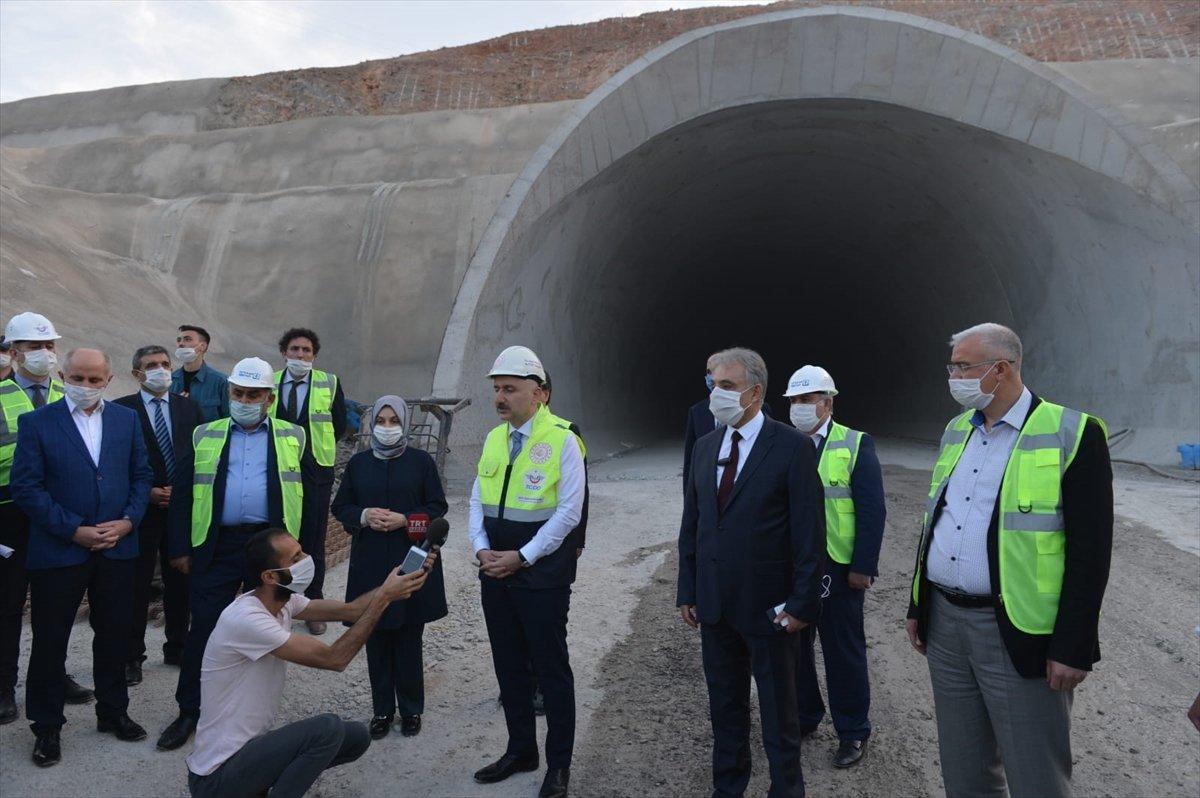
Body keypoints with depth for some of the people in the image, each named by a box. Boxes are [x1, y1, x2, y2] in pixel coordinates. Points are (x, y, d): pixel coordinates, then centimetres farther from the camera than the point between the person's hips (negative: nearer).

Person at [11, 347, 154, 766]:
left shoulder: (126, 419, 5)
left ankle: (113, 712, 30)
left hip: (117, 548, 3)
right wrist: (75, 530, -14)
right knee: (50, 642, 8)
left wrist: (128, 520, -8)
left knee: (114, 634, 13)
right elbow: (26, 487, -9)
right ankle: (46, 727, 25)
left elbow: (142, 475, 7)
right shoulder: (36, 422, -5)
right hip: (58, 552, -3)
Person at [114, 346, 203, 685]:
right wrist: (147, 492, -12)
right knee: (137, 586, 6)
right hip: (141, 510, -3)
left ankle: (177, 648, 27)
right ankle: (132, 656, 20)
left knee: (180, 582, 12)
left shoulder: (189, 407, 6)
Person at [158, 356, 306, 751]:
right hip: (216, 546, 1)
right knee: (203, 627, 2)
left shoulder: (292, 437, 6)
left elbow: (306, 494, 5)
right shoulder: (205, 436, 9)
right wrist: (179, 548, 1)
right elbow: (182, 494, 7)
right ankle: (189, 711, 19)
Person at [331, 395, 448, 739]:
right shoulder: (358, 463, 7)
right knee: (376, 638, 8)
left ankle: (411, 709, 20)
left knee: (408, 639, 4)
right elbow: (340, 506, 11)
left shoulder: (421, 461, 0)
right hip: (370, 562, 2)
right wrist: (364, 516, -9)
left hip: (411, 560, -2)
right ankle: (382, 709, 23)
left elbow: (438, 507, 0)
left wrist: (404, 520, -15)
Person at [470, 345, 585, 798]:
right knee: (509, 666, 17)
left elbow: (568, 511, -15)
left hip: (542, 573, -6)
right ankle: (520, 751, 35)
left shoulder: (562, 440, -12)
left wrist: (522, 557, -15)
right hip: (495, 572, 7)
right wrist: (481, 549, -4)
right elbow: (478, 500, 12)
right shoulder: (494, 439, 8)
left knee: (551, 668, 5)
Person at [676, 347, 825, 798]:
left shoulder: (792, 447, -12)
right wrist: (687, 591, 6)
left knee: (778, 713, 12)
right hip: (714, 605, 5)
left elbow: (810, 533, -12)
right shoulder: (705, 446, 5)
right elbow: (691, 524, 9)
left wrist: (801, 604, -14)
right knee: (725, 707, 20)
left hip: (768, 607, -5)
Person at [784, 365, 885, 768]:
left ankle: (852, 731, 26)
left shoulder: (855, 445, -6)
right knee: (794, 645, 14)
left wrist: (863, 567, -13)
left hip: (838, 569, -4)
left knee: (844, 653, 9)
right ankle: (804, 716, 34)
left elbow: (872, 510, -9)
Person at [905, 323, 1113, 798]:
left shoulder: (1072, 434, -11)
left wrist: (1073, 646, -14)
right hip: (945, 622, 6)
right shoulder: (957, 429, 9)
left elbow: (1090, 550, -13)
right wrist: (918, 605, 16)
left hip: (1018, 633, -6)